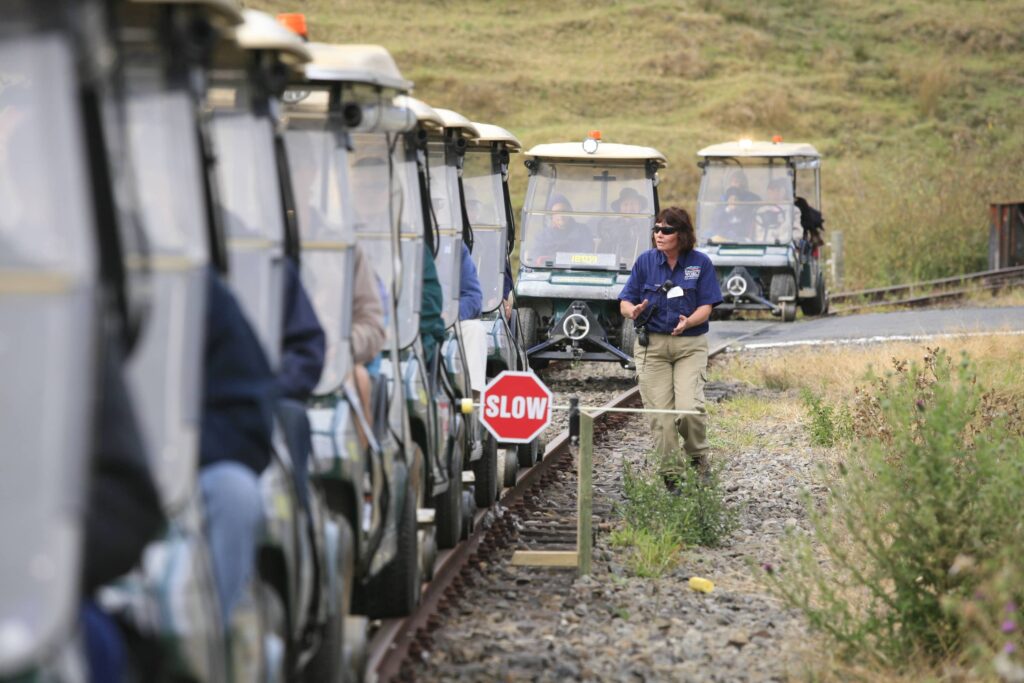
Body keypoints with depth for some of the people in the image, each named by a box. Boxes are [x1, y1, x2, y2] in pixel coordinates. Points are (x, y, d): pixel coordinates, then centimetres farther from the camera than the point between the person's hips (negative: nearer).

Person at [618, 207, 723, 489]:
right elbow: (625, 303, 2)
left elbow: (706, 306, -4)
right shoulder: (646, 261, 2)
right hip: (652, 344, 2)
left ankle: (698, 454, 12)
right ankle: (671, 473, 8)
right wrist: (634, 311, -22)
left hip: (690, 345, -2)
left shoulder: (700, 263, -1)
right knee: (659, 412, -2)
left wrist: (688, 322, -25)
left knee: (689, 407, -16)